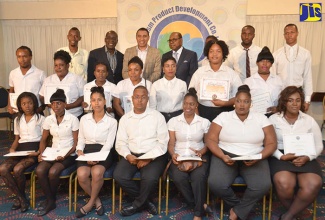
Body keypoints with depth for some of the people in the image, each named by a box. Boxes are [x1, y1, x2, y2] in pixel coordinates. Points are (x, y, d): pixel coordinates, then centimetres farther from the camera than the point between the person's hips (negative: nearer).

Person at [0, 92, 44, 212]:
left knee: (17, 169, -29)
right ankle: (21, 198, -9)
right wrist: (12, 149, 1)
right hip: (20, 150, 5)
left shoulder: (40, 119, 3)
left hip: (34, 149, -5)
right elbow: (17, 139, 20)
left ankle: (20, 197, -1)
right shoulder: (18, 120, 18)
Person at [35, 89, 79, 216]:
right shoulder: (48, 119, 5)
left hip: (69, 155, -4)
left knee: (53, 172, -28)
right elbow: (43, 140, 12)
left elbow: (76, 142, -9)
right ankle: (50, 200, -5)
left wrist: (66, 155, -21)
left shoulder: (73, 119, -9)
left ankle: (50, 199, 1)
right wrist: (41, 153, -6)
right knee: (39, 170, -22)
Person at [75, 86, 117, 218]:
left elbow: (108, 144, -6)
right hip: (87, 152, 3)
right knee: (82, 174, -27)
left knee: (97, 172, -33)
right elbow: (81, 139, 12)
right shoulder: (84, 119, 9)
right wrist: (80, 151, -9)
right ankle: (97, 201, -1)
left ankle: (90, 203, -5)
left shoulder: (112, 121, -1)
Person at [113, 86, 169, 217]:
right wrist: (128, 156, -14)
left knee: (150, 178, -31)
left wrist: (149, 158, -16)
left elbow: (163, 142, -4)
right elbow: (120, 143, 6)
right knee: (119, 176, -23)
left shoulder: (157, 116, 1)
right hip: (132, 155, 3)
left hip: (154, 155, -3)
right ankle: (145, 201, 0)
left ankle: (138, 204, 1)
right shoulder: (125, 119, 11)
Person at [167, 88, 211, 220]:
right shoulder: (173, 121, 8)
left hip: (198, 157, 0)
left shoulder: (204, 122, 9)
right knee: (178, 177, -30)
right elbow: (171, 144, 4)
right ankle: (200, 205, -7)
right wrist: (173, 154, -17)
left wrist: (201, 152, -11)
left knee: (199, 176, -32)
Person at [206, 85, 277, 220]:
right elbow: (210, 140, -1)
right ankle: (241, 206, 4)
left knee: (263, 185, -28)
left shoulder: (261, 118, 7)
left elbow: (271, 143, 4)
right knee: (215, 184, -28)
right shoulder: (223, 117, 4)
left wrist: (258, 158, -14)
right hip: (226, 156, 0)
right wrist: (222, 156, -17)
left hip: (254, 159, 1)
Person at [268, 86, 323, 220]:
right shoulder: (274, 119, 5)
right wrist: (281, 156, -16)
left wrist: (307, 158, -9)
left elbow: (318, 146, 10)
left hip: (304, 158, 3)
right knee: (284, 183, -34)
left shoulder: (309, 120, 11)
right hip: (281, 157, -2)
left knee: (313, 185, -29)